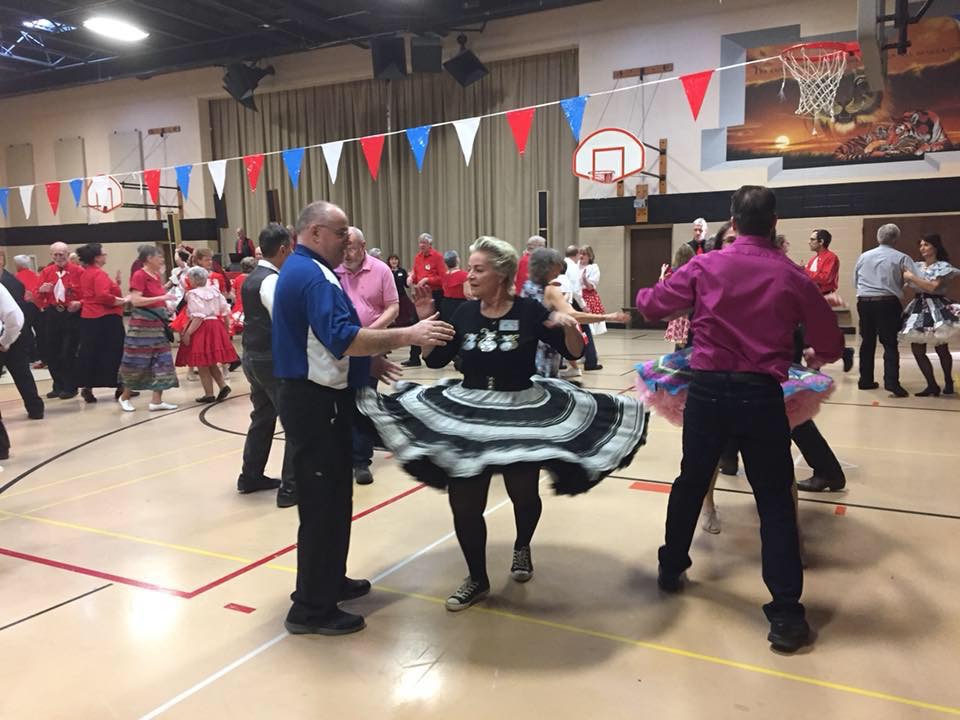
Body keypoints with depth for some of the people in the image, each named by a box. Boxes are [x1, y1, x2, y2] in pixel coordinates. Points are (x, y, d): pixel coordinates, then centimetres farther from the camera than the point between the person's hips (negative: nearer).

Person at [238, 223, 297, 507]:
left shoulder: (251, 278, 13)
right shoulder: (272, 280, -18)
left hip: (254, 357, 10)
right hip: (273, 359, -10)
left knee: (263, 417, 21)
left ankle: (250, 477, 33)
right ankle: (290, 487, 0)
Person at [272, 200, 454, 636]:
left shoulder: (304, 271, 16)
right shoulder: (311, 275, -18)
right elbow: (342, 337, -32)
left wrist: (366, 362, 15)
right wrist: (406, 336, -31)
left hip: (316, 397, 11)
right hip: (315, 402, -11)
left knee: (331, 496, 19)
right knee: (322, 502, -3)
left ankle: (329, 581, 33)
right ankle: (312, 609, 7)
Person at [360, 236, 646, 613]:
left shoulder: (529, 310, -9)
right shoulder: (464, 313, 0)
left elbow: (573, 352, -5)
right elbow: (435, 360, 3)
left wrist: (569, 327, -25)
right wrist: (426, 320, -8)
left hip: (523, 413, -2)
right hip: (468, 414, 3)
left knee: (524, 494, 11)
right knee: (464, 501, 2)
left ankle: (522, 547, 47)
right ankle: (477, 578, 23)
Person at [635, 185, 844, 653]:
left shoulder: (705, 266, -2)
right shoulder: (792, 276, -2)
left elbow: (651, 306, 5)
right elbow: (831, 344, 4)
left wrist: (646, 294, 29)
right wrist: (815, 359, 27)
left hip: (707, 390, 2)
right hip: (761, 396, -1)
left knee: (691, 483, 19)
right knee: (775, 501, 6)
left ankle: (671, 569, 36)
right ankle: (786, 615, 7)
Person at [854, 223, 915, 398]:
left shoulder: (864, 256, 10)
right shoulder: (901, 258, -3)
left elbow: (855, 281, 18)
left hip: (864, 302, 4)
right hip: (888, 303, -4)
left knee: (867, 342, 12)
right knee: (890, 344, -3)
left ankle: (865, 380, 17)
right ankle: (891, 383, -12)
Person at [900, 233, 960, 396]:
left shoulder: (943, 266, -5)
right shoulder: (917, 266, 13)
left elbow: (933, 287, -18)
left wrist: (912, 278, -15)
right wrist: (905, 276, -4)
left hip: (936, 308, -6)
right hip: (919, 308, 6)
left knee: (941, 349, 1)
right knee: (917, 350, 4)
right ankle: (932, 385, 15)